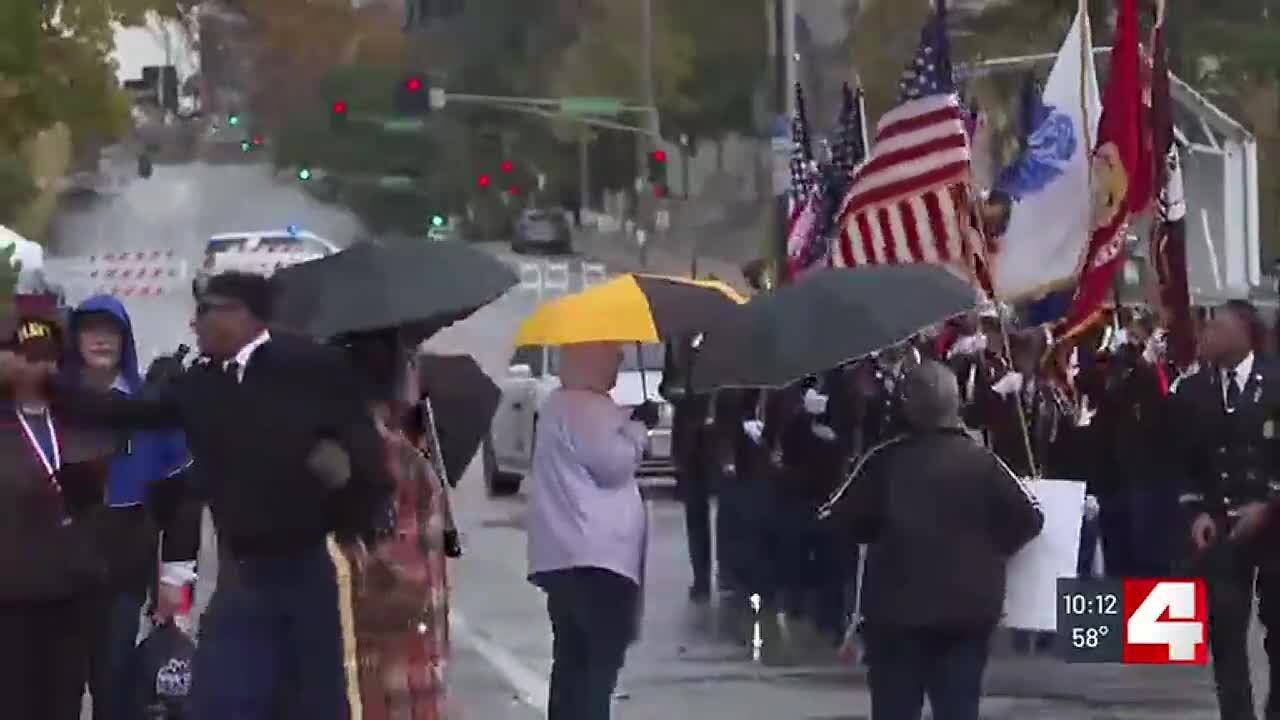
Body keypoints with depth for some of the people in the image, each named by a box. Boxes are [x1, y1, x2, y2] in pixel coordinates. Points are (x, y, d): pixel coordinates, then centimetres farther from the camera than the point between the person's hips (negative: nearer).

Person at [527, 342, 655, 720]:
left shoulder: (563, 405, 22)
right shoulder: (584, 408, -12)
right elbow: (614, 464, -16)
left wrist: (627, 424, 19)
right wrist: (637, 425, -2)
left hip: (566, 556, 11)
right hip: (594, 556, -11)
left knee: (574, 660, 11)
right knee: (601, 659, -11)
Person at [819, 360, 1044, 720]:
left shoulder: (885, 460, -6)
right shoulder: (983, 462, -3)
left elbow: (839, 518, 0)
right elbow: (1028, 518, -1)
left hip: (896, 608, -1)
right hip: (967, 609, 1)